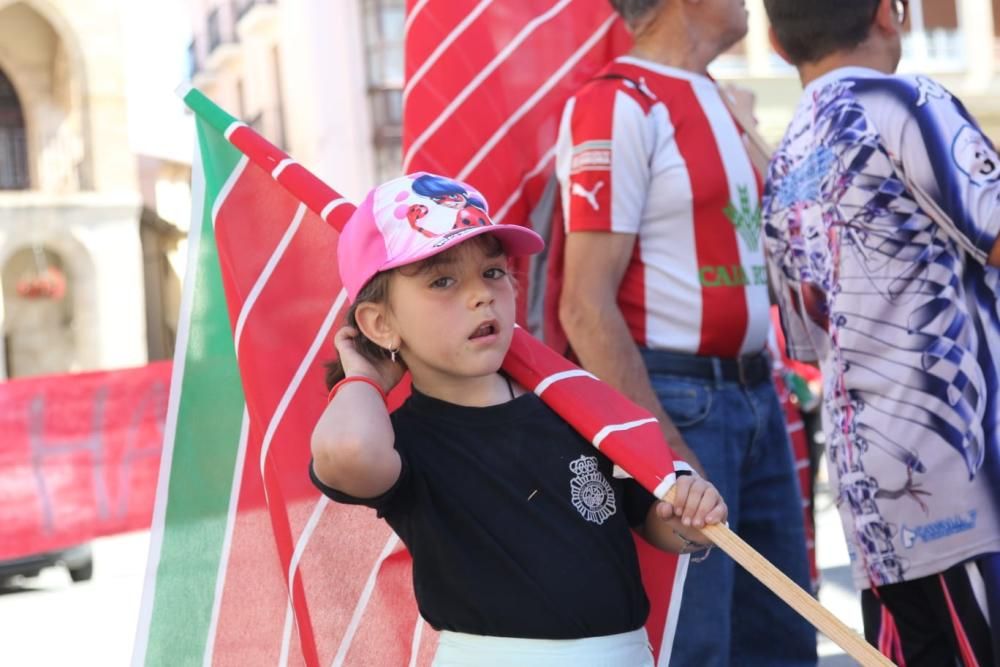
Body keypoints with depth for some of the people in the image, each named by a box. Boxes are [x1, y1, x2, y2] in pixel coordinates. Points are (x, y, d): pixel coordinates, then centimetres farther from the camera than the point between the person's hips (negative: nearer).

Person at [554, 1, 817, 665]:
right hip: (675, 401, -9)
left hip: (753, 396, 9)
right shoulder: (619, 106, -13)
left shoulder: (713, 101, 15)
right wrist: (666, 452, -21)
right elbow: (586, 307, -18)